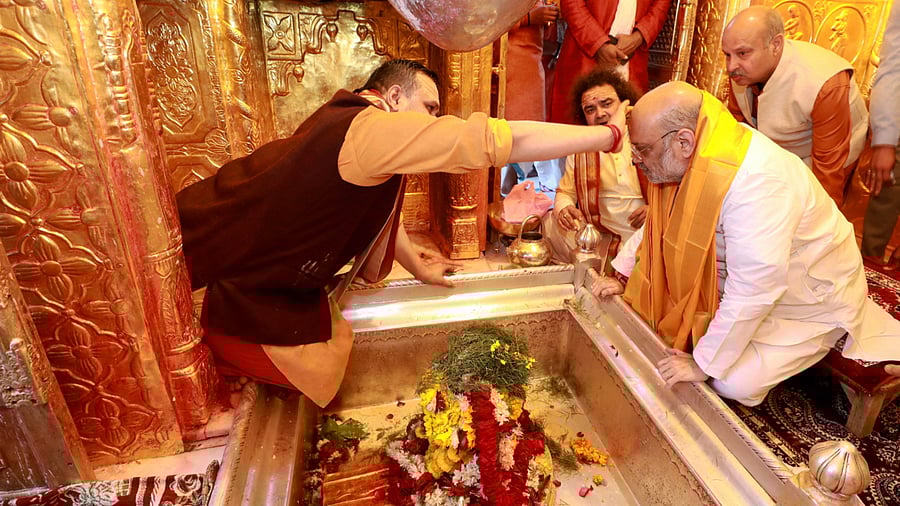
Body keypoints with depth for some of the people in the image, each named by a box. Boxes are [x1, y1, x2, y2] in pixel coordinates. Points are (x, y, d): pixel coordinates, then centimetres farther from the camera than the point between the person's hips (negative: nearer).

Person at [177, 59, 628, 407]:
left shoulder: (348, 127, 5)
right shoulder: (371, 128, -27)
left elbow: (380, 210, 19)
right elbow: (498, 140, -31)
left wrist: (419, 269, 28)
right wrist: (612, 134, -23)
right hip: (250, 301, -9)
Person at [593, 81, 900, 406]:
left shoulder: (757, 183, -37)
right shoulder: (687, 159, -12)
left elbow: (752, 292, -36)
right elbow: (660, 222, 6)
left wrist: (703, 364, -28)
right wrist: (621, 276, 1)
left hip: (813, 301, -7)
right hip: (747, 287, 8)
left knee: (733, 383, -17)